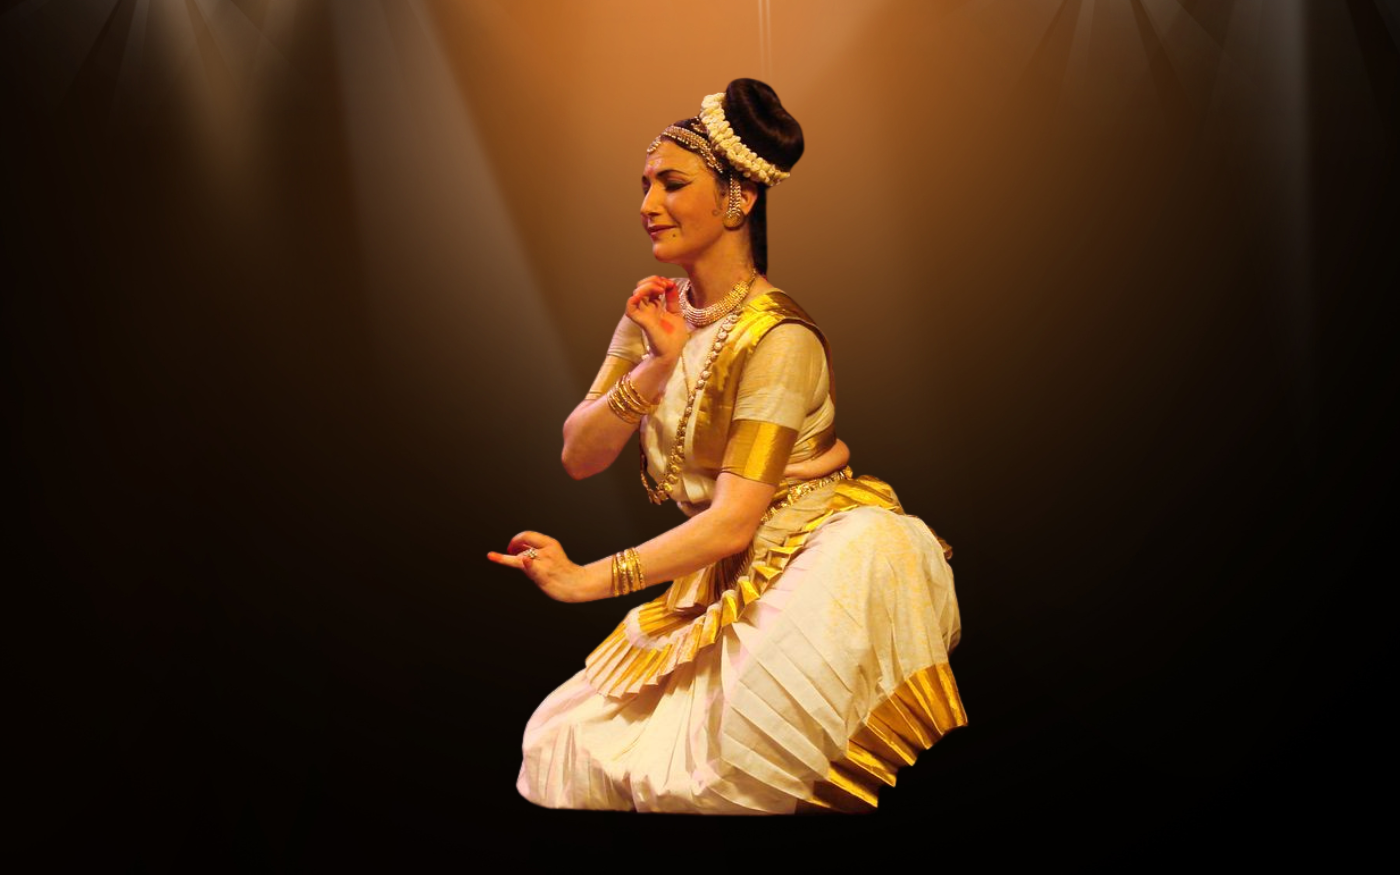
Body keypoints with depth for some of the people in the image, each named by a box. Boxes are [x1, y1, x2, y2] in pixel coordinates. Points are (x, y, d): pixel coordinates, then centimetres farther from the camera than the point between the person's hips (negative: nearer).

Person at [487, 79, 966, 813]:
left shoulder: (778, 339, -15)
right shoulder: (654, 315, 8)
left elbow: (733, 522, -17)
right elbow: (578, 456, 2)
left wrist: (590, 579, -14)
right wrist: (657, 365, -13)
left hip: (827, 555, -6)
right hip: (724, 584, 7)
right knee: (578, 750, -8)